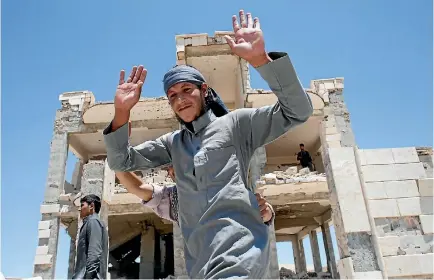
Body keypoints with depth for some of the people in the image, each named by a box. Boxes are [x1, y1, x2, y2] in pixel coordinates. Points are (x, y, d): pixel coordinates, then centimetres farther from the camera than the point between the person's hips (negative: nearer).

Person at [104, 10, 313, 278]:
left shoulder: (235, 123, 4)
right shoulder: (172, 143, 19)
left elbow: (297, 111, -5)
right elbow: (120, 161, 16)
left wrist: (260, 59, -17)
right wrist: (122, 113, -1)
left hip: (237, 249, -5)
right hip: (199, 258, 6)